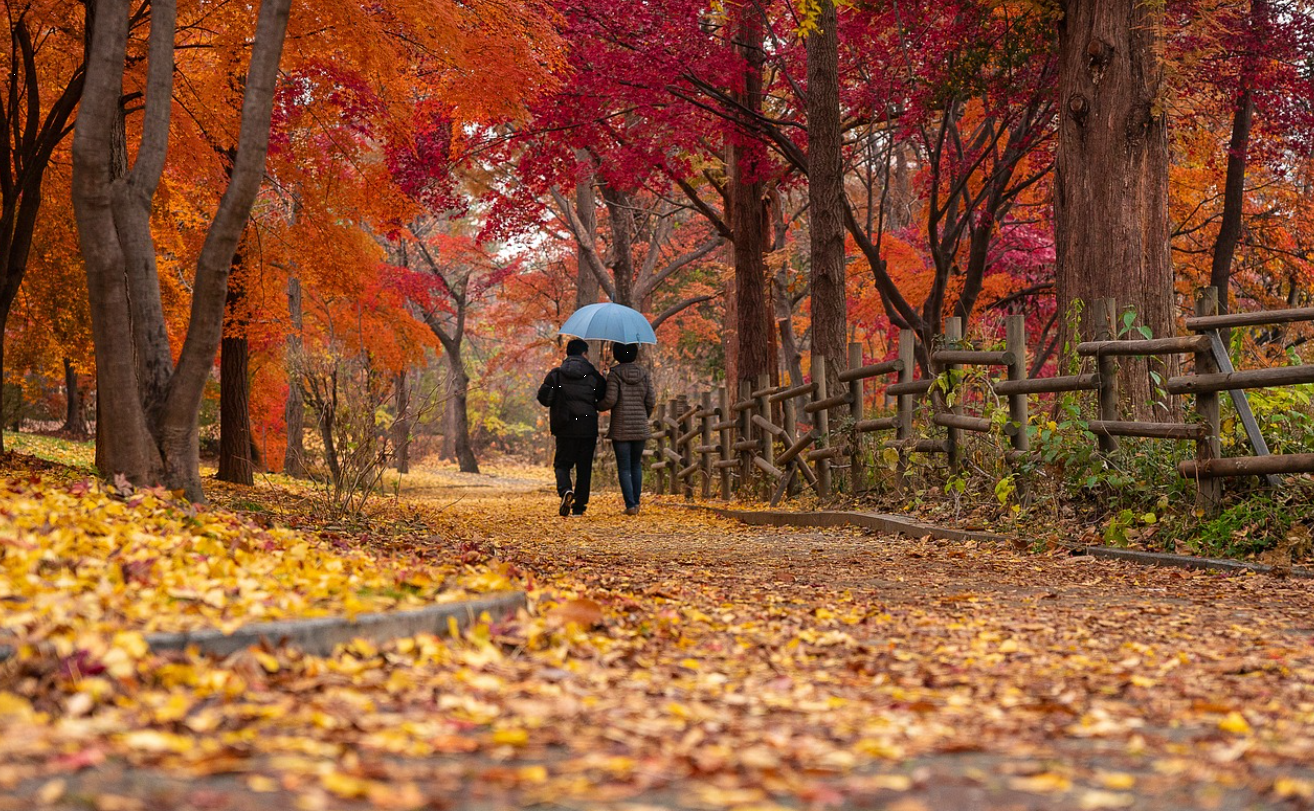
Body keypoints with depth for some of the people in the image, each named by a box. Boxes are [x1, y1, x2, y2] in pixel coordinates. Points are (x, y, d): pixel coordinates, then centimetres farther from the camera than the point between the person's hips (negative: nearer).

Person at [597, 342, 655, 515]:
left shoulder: (615, 374, -7)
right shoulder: (643, 374, 3)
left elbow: (610, 400, -14)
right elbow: (651, 400, 2)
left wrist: (597, 406, 7)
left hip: (621, 428, -3)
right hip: (640, 428, 3)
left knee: (624, 468, 0)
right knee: (636, 465, 17)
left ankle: (630, 505, -7)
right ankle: (636, 502, 13)